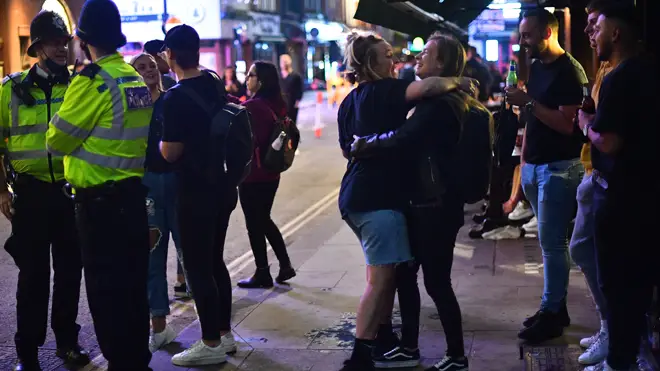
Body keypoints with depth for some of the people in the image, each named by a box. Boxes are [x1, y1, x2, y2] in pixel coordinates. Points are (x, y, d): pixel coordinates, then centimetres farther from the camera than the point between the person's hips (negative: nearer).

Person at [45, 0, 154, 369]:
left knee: (105, 287, 2)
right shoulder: (137, 78, 9)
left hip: (100, 201, -8)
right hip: (133, 195, 8)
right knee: (133, 283, 15)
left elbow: (57, 140, -10)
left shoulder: (92, 81, -15)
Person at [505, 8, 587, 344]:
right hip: (534, 166, 8)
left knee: (551, 242, -5)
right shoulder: (535, 68, 13)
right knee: (550, 241, 12)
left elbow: (567, 124, -21)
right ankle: (557, 307, 19)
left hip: (560, 167, -8)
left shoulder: (570, 71, -13)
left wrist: (528, 102, -21)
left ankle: (551, 314, 2)